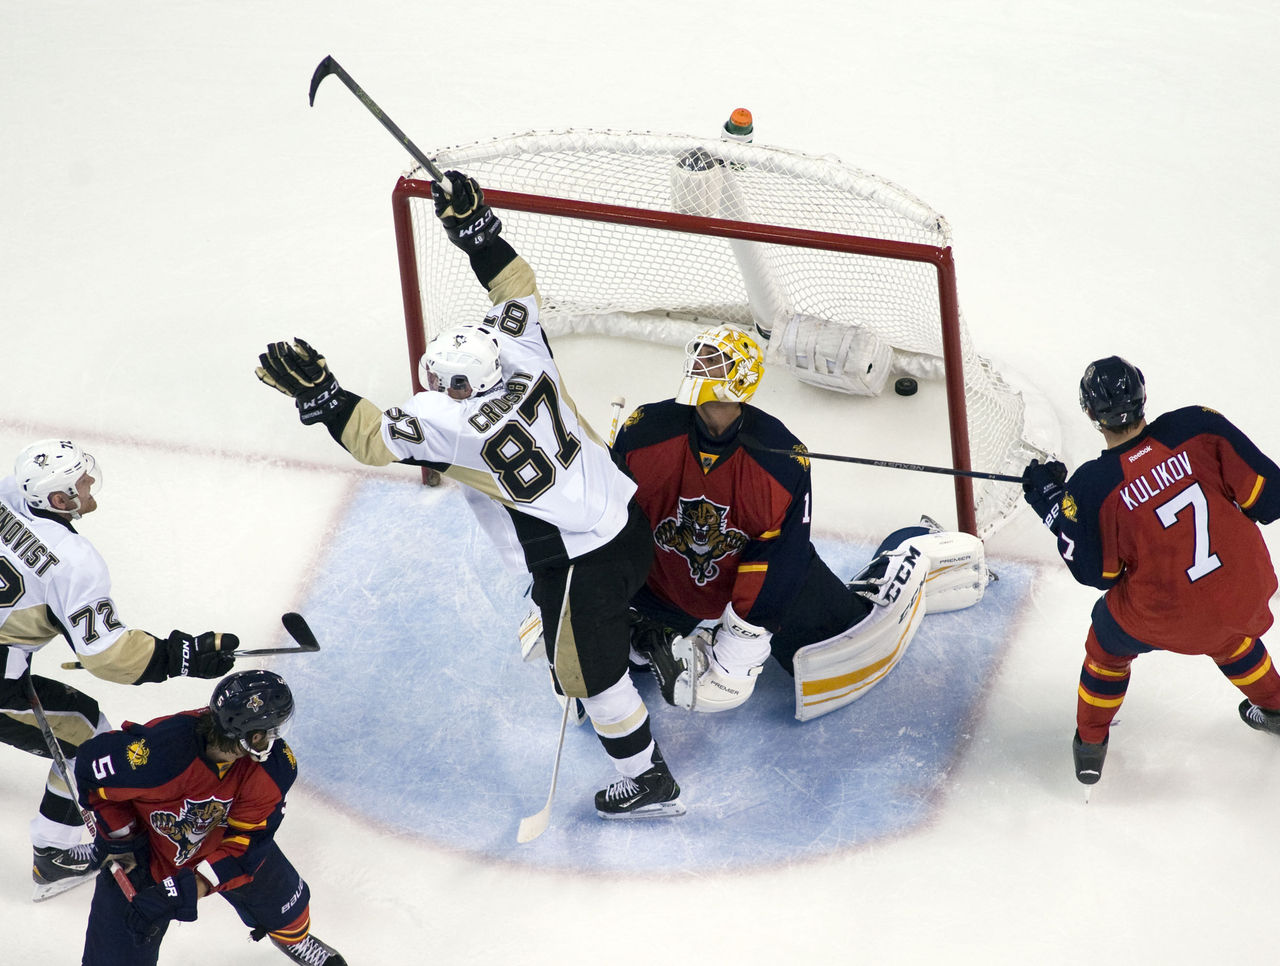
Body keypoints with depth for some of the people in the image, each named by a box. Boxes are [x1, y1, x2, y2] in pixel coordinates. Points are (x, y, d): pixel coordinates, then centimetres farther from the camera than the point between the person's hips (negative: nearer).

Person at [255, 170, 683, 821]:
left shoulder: (453, 422, -27)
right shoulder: (518, 348, -9)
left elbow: (374, 438, -19)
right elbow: (517, 285, 7)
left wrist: (316, 393, -19)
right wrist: (473, 224, 5)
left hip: (578, 559, -8)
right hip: (625, 509, 8)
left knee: (590, 671, 9)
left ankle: (648, 781, 20)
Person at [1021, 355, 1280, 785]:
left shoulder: (1090, 489, -21)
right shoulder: (1198, 427, -17)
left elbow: (1096, 573, -6)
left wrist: (1052, 503, 1)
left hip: (1166, 616, -2)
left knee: (1109, 640, 30)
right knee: (1229, 634, 39)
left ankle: (1090, 742, 44)